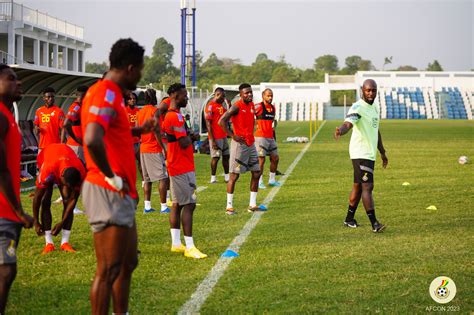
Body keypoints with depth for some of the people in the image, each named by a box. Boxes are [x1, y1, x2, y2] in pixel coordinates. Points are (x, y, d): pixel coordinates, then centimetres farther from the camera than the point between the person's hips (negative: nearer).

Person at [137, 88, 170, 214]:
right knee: (163, 178, -4)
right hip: (155, 149, -8)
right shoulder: (155, 111, -10)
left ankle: (147, 206, 8)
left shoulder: (140, 112, 11)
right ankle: (163, 206, -8)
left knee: (147, 179, 11)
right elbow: (156, 131, -17)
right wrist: (163, 148, -15)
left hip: (143, 148, 8)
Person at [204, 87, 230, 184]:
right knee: (215, 157, -4)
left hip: (223, 136, 9)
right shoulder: (210, 106, -12)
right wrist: (212, 140, -19)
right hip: (215, 137, -8)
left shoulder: (221, 106, 14)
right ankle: (213, 177, 5)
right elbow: (208, 124, -15)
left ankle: (227, 176, 16)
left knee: (226, 156, 9)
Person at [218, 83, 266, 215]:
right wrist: (233, 136, -19)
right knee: (234, 175, -4)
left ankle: (252, 204, 15)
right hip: (240, 144, -8)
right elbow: (222, 121, -20)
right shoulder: (237, 106, -14)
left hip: (251, 144, 8)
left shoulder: (251, 105, 10)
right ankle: (229, 206, 2)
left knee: (256, 173, 8)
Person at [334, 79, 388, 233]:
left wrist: (382, 152, 28)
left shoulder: (374, 107, 14)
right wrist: (340, 131, -56)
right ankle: (374, 224, -14)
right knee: (367, 186, -12)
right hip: (361, 154, -9)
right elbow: (348, 123, -33)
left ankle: (349, 219, 26)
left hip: (370, 154, 9)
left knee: (358, 186, 16)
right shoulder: (357, 108, -15)